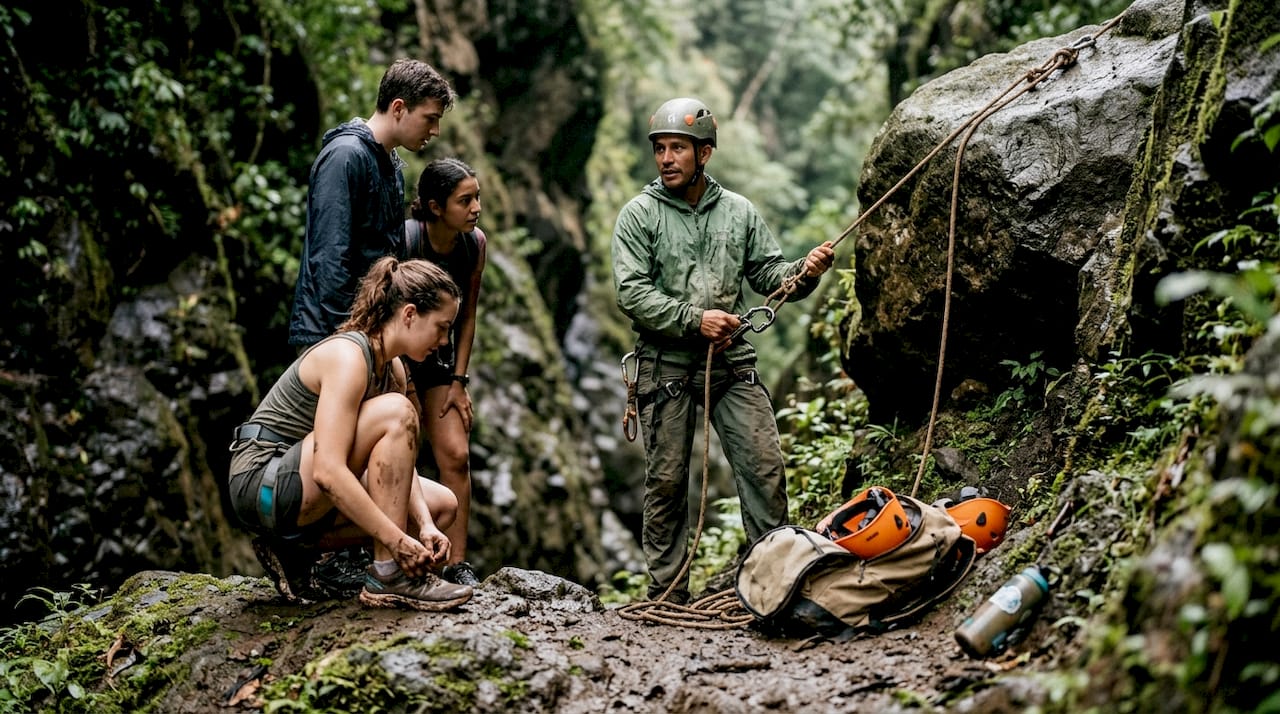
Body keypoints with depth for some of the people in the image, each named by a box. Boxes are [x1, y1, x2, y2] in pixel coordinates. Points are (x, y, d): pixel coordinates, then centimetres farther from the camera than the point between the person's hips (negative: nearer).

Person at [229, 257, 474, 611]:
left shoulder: (393, 368, 7)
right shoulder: (347, 356, -22)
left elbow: (399, 460, 4)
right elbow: (328, 472, -31)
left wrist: (425, 525, -13)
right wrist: (397, 540, -30)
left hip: (309, 493, 9)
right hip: (262, 486, -9)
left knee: (443, 505, 8)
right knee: (395, 412, -25)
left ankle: (298, 548, 6)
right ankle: (388, 576, -21)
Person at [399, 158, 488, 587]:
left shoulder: (475, 243, -8)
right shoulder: (403, 240, -24)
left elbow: (466, 317, 2)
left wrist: (459, 382, -1)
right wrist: (406, 389, -17)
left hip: (438, 359, 5)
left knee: (456, 455, -7)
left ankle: (457, 564, -2)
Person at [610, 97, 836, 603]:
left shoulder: (739, 212, 9)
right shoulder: (640, 214, -2)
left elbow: (768, 274, 8)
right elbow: (632, 293, -10)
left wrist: (803, 273, -14)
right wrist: (694, 319, -20)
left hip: (731, 360, 3)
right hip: (666, 364, -2)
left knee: (764, 464, -5)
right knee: (667, 480, 2)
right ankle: (667, 591, 12)